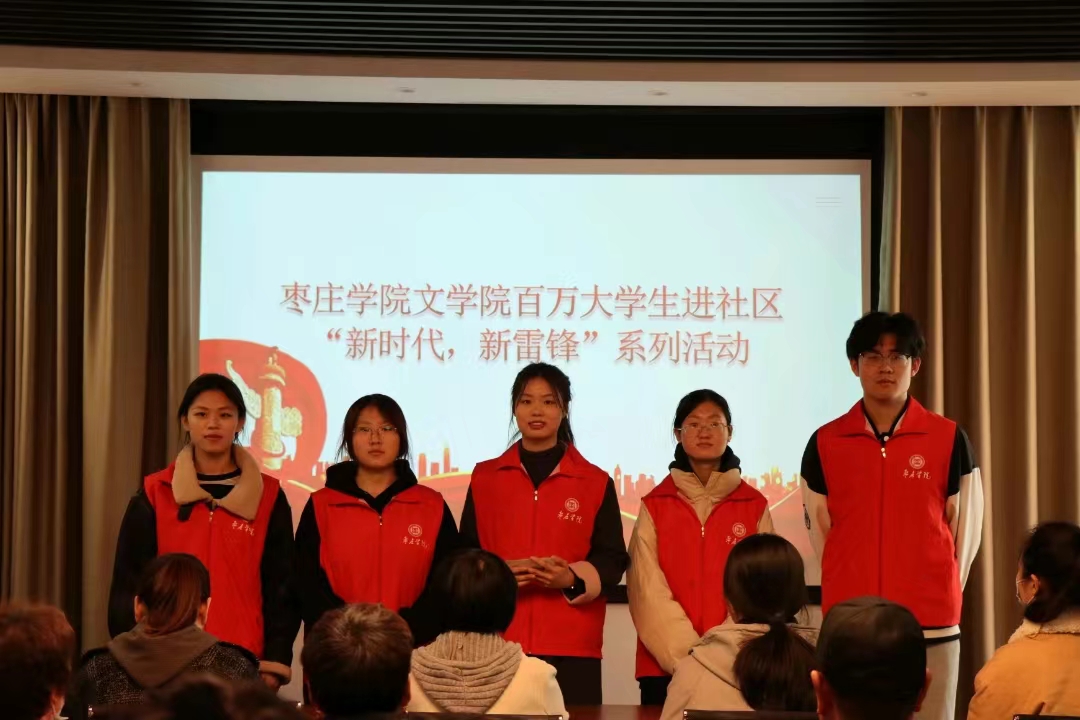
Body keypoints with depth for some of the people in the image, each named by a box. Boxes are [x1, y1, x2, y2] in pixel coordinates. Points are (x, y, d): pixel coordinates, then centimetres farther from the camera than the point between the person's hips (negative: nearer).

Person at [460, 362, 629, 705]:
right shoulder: (484, 478, 11)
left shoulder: (595, 482, 7)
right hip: (497, 642, 1)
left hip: (571, 645, -1)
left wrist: (572, 578, -15)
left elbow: (613, 560, 5)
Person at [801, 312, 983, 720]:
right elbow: (819, 533, 12)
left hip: (932, 626, -1)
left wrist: (938, 593, 9)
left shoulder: (949, 439, 3)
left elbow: (966, 530, 8)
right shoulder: (825, 443, 6)